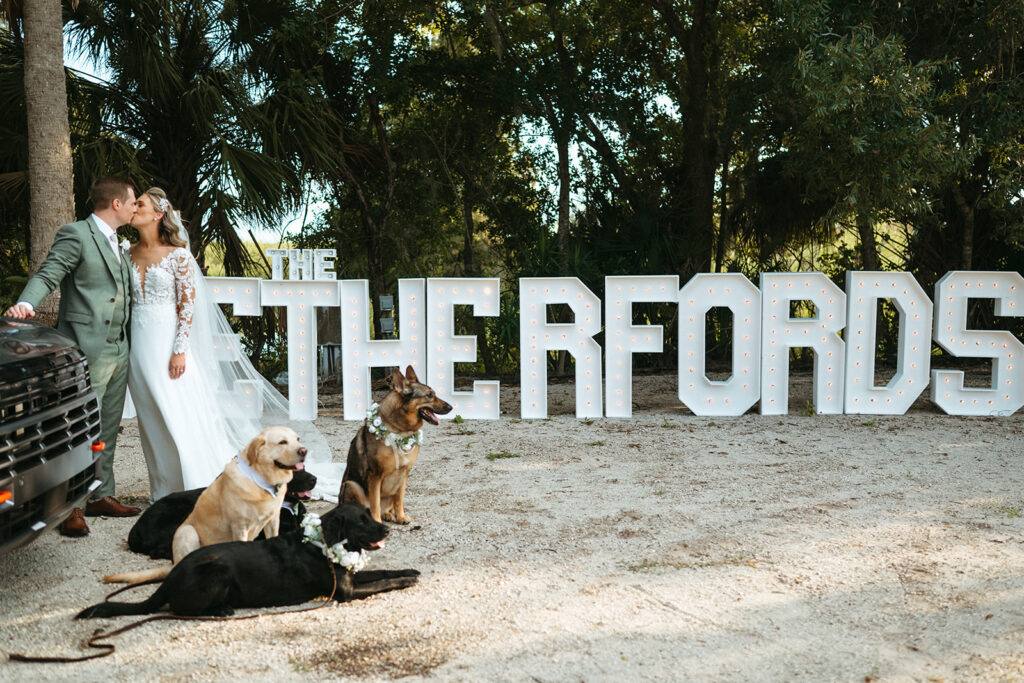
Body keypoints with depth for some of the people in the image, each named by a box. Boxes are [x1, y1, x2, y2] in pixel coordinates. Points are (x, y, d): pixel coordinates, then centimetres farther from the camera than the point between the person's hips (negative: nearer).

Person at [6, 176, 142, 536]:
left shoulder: (116, 244, 19)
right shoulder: (75, 234, -7)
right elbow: (47, 275, -15)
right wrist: (26, 303, -34)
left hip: (119, 350, 9)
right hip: (88, 350, -8)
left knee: (107, 430, 14)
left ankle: (101, 496, 24)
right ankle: (72, 507, 5)